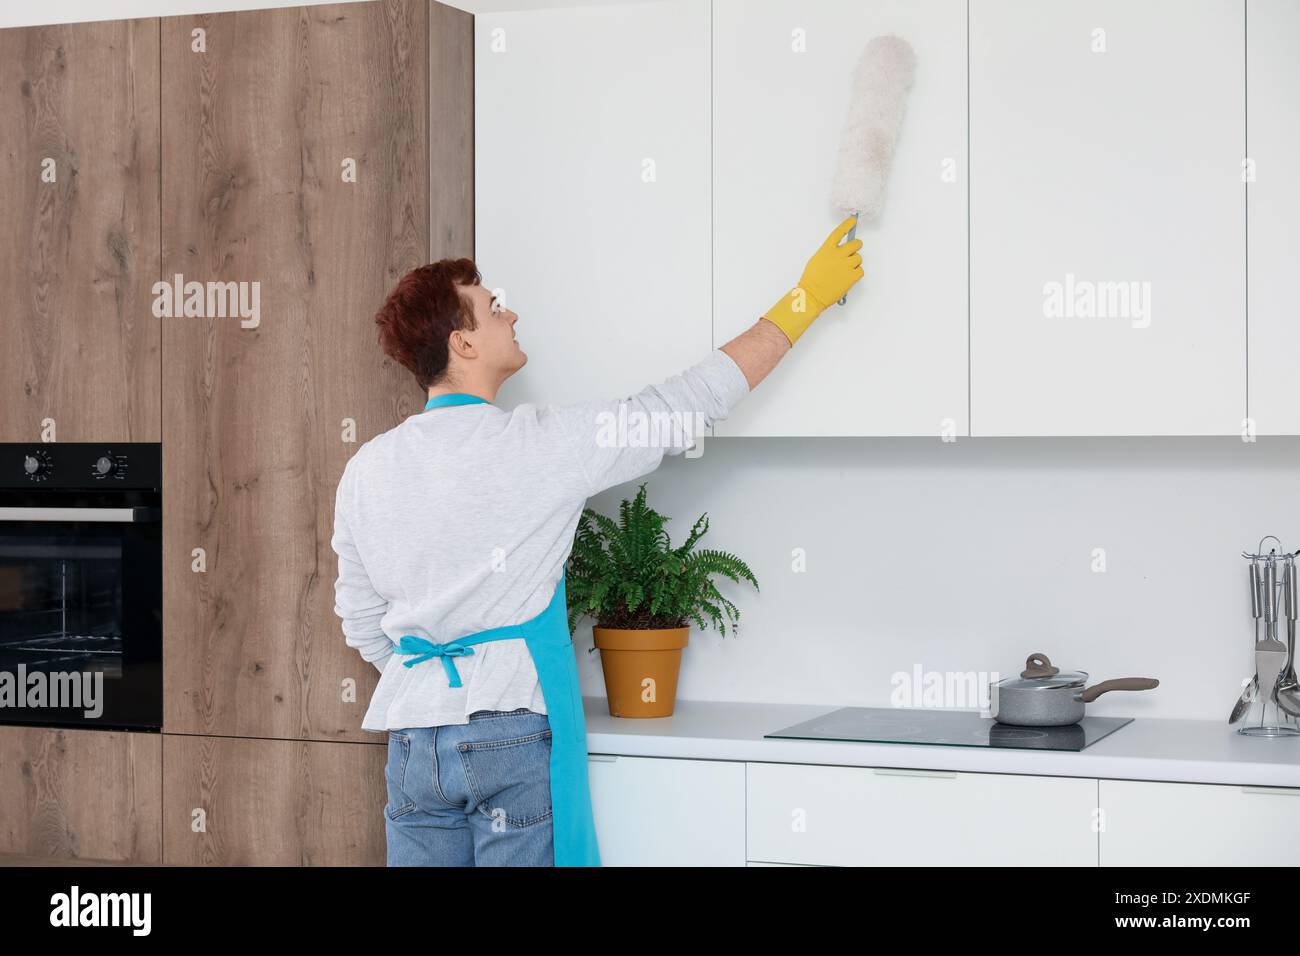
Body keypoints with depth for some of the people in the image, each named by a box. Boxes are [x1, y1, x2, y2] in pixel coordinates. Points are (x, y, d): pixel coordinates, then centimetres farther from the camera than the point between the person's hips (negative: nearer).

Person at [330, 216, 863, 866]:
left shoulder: (367, 470, 4)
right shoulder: (538, 444, -10)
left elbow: (362, 626, 13)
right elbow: (689, 403, -4)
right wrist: (808, 297, 3)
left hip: (412, 734, 5)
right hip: (515, 734, -4)